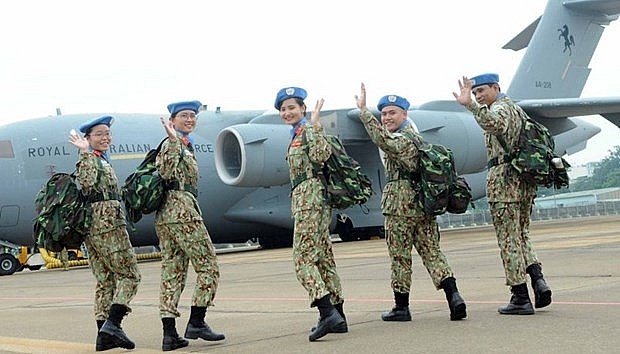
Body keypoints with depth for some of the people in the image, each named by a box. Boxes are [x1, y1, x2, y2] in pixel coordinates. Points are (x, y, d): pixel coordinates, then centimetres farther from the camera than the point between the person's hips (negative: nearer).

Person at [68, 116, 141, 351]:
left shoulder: (102, 160, 19)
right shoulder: (90, 159, -10)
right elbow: (87, 183, -29)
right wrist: (85, 153, -30)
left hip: (93, 228, 10)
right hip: (107, 225, -10)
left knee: (105, 280, 9)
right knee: (129, 275, -6)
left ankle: (104, 335, 9)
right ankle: (112, 323, -15)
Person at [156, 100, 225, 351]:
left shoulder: (185, 144, 21)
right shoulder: (174, 142, -6)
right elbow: (165, 172, -23)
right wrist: (173, 142, -29)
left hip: (165, 215, 10)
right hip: (182, 210, -10)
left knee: (172, 273, 5)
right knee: (208, 267, -3)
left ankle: (169, 333, 4)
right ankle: (196, 323, -4)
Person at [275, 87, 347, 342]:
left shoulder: (308, 129, -6)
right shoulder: (296, 134, 21)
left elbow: (321, 155, -25)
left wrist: (315, 124, -26)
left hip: (310, 197, -10)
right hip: (305, 198, 10)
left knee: (303, 259, -15)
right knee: (323, 258, 9)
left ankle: (327, 312, -21)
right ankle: (337, 315, 12)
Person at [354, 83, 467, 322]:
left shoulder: (400, 140, -14)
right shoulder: (415, 137, 16)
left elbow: (381, 137, -32)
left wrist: (363, 110, -33)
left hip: (400, 206, -9)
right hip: (424, 204, 9)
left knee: (400, 257, 2)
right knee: (432, 252, 5)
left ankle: (401, 307, 10)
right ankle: (454, 296, -10)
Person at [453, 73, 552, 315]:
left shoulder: (500, 108, -9)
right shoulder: (517, 109, 21)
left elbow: (495, 123, -34)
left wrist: (470, 105, -45)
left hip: (504, 179, -9)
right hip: (526, 179, 9)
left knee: (509, 241, -4)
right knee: (521, 235, 17)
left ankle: (520, 298, -3)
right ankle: (537, 278, -2)